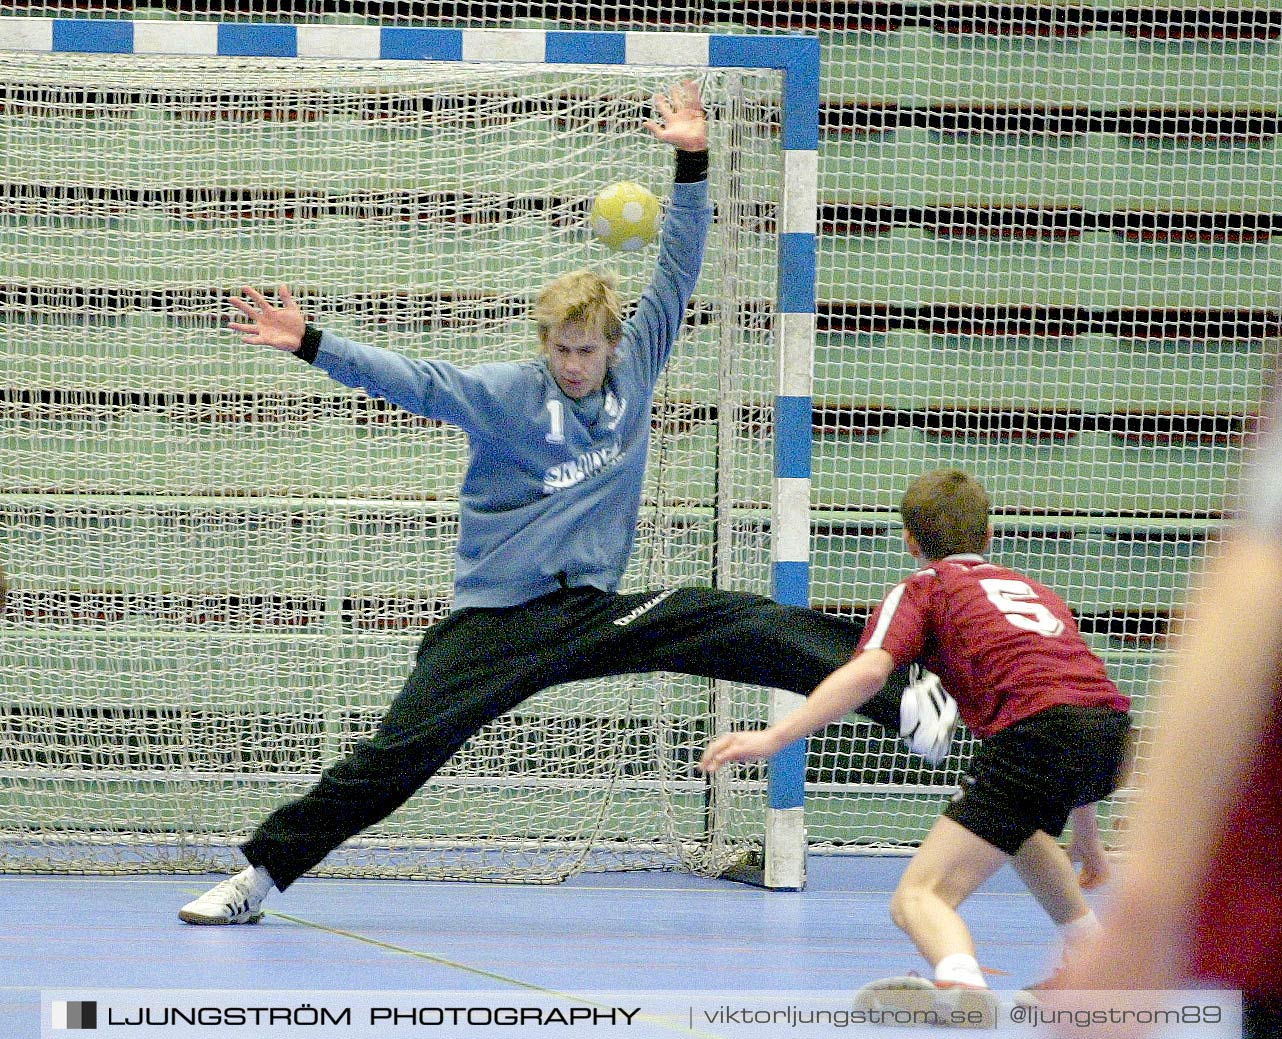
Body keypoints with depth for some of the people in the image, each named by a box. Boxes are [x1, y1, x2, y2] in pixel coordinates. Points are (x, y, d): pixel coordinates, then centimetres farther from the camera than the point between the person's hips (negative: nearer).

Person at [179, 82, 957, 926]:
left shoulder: (633, 375, 5)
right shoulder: (506, 394, -5)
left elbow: (677, 275, 6)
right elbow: (414, 381, -13)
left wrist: (693, 167, -1)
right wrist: (311, 345, -26)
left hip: (596, 615, 3)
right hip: (497, 624, -2)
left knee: (750, 631, -15)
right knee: (398, 752, -10)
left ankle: (908, 703, -18)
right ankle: (260, 874, -4)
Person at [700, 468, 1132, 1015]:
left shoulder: (923, 589, 16)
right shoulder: (1036, 589, 34)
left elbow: (867, 672, -3)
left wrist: (772, 737, -10)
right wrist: (1087, 845, 51)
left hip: (1038, 732, -7)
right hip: (1111, 724, 7)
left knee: (919, 896, -12)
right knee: (1020, 827, 41)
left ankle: (964, 987, -45)